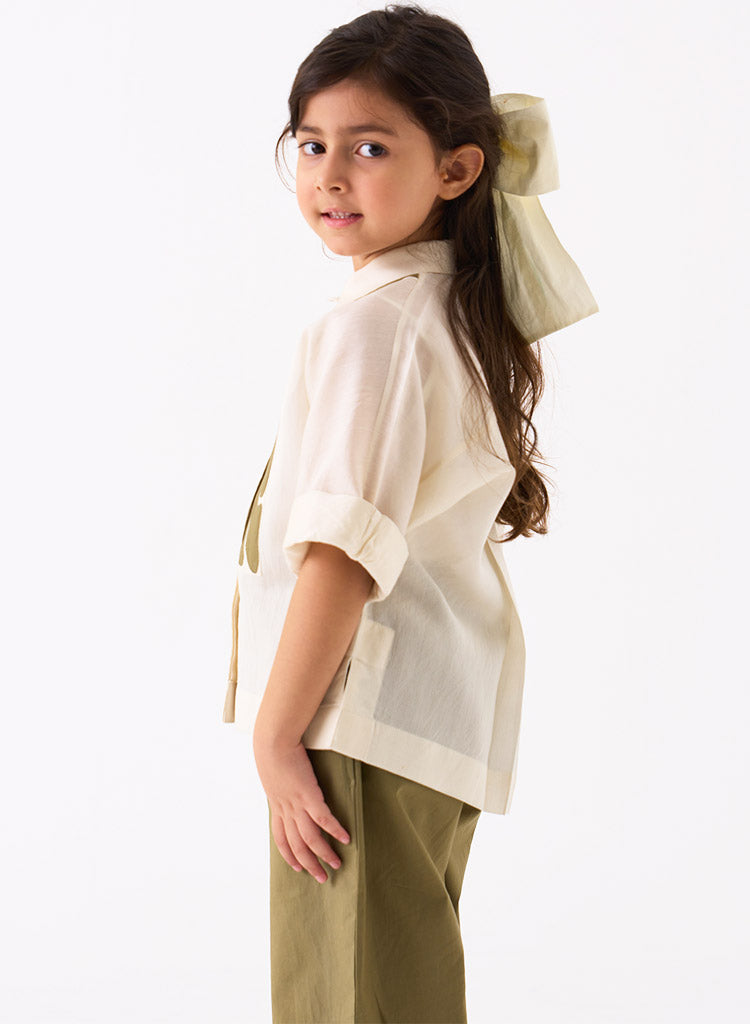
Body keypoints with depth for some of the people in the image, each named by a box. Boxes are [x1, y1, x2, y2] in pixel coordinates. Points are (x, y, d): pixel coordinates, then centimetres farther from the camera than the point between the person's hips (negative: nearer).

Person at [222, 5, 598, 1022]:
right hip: (452, 708, 10)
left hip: (366, 716, -10)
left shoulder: (368, 324, -16)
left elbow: (344, 551, -22)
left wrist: (276, 732, -17)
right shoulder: (466, 313, 13)